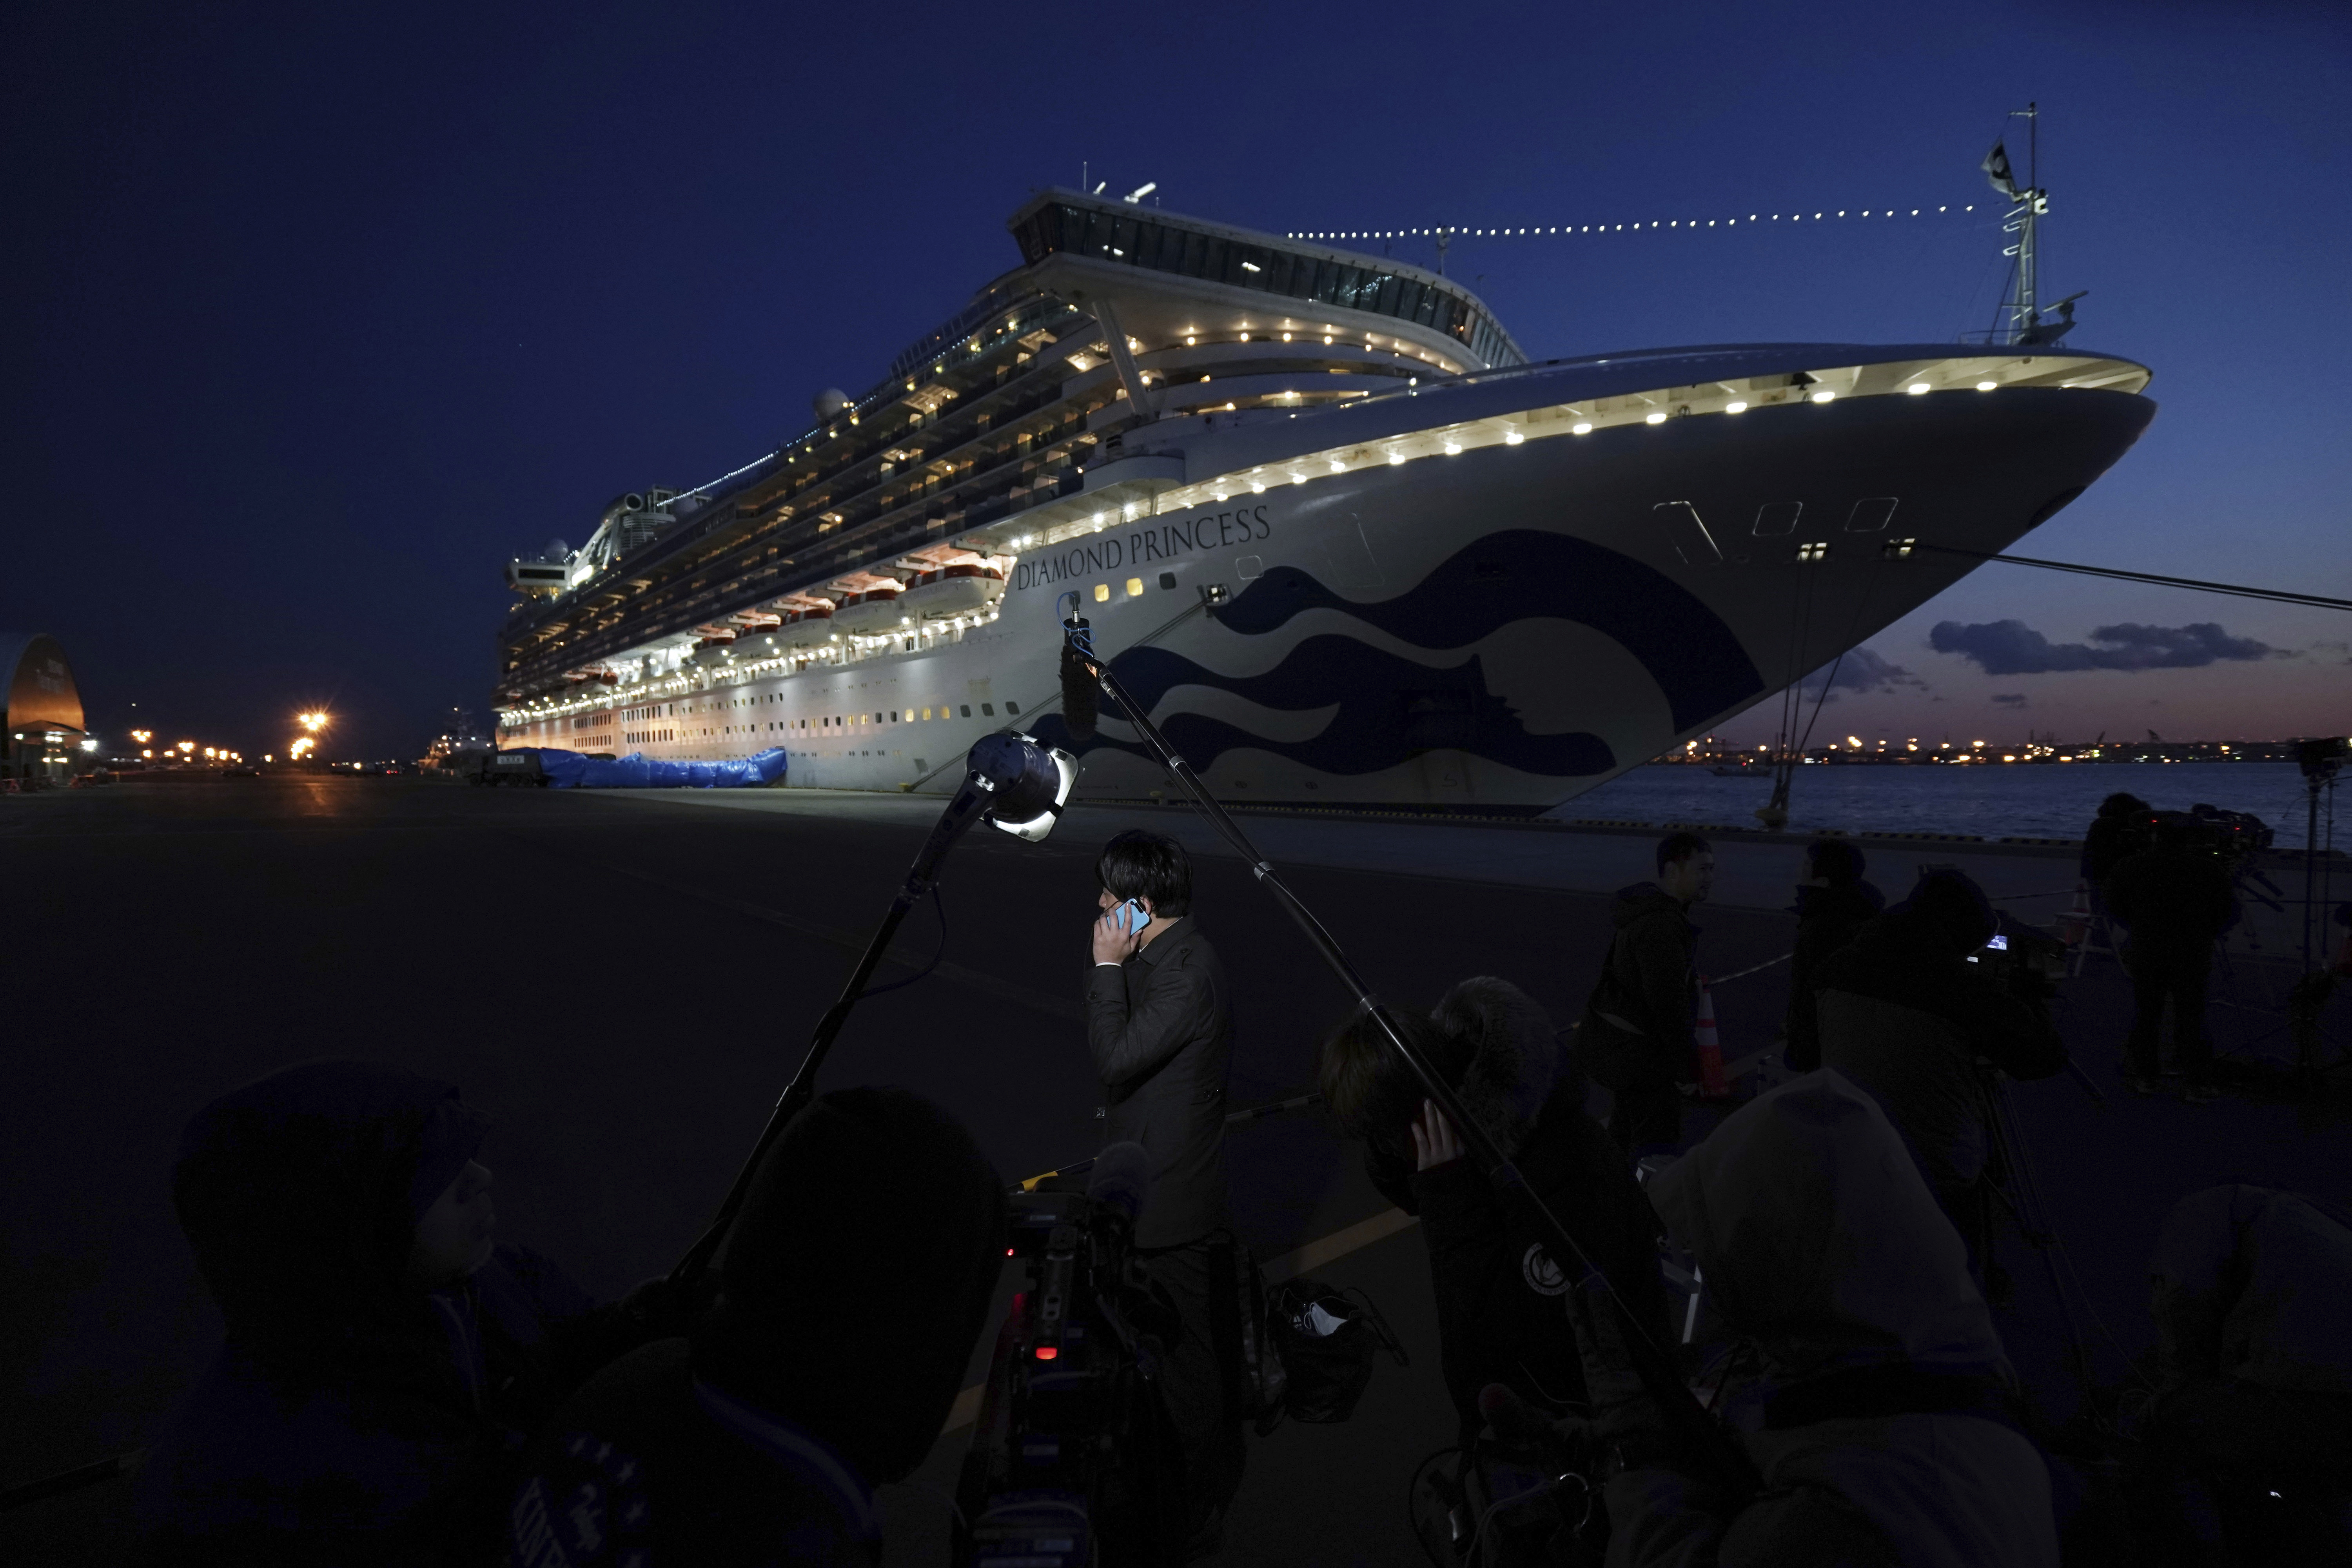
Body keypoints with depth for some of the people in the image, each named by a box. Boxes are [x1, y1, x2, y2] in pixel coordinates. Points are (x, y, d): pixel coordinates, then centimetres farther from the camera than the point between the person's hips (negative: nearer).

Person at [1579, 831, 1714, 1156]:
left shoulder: (1650, 908, 7)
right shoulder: (1660, 926, -26)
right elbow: (1668, 1003, -25)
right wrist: (1687, 1064, -16)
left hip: (1619, 1039, 10)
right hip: (1638, 1052, -10)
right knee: (1659, 1140, -5)